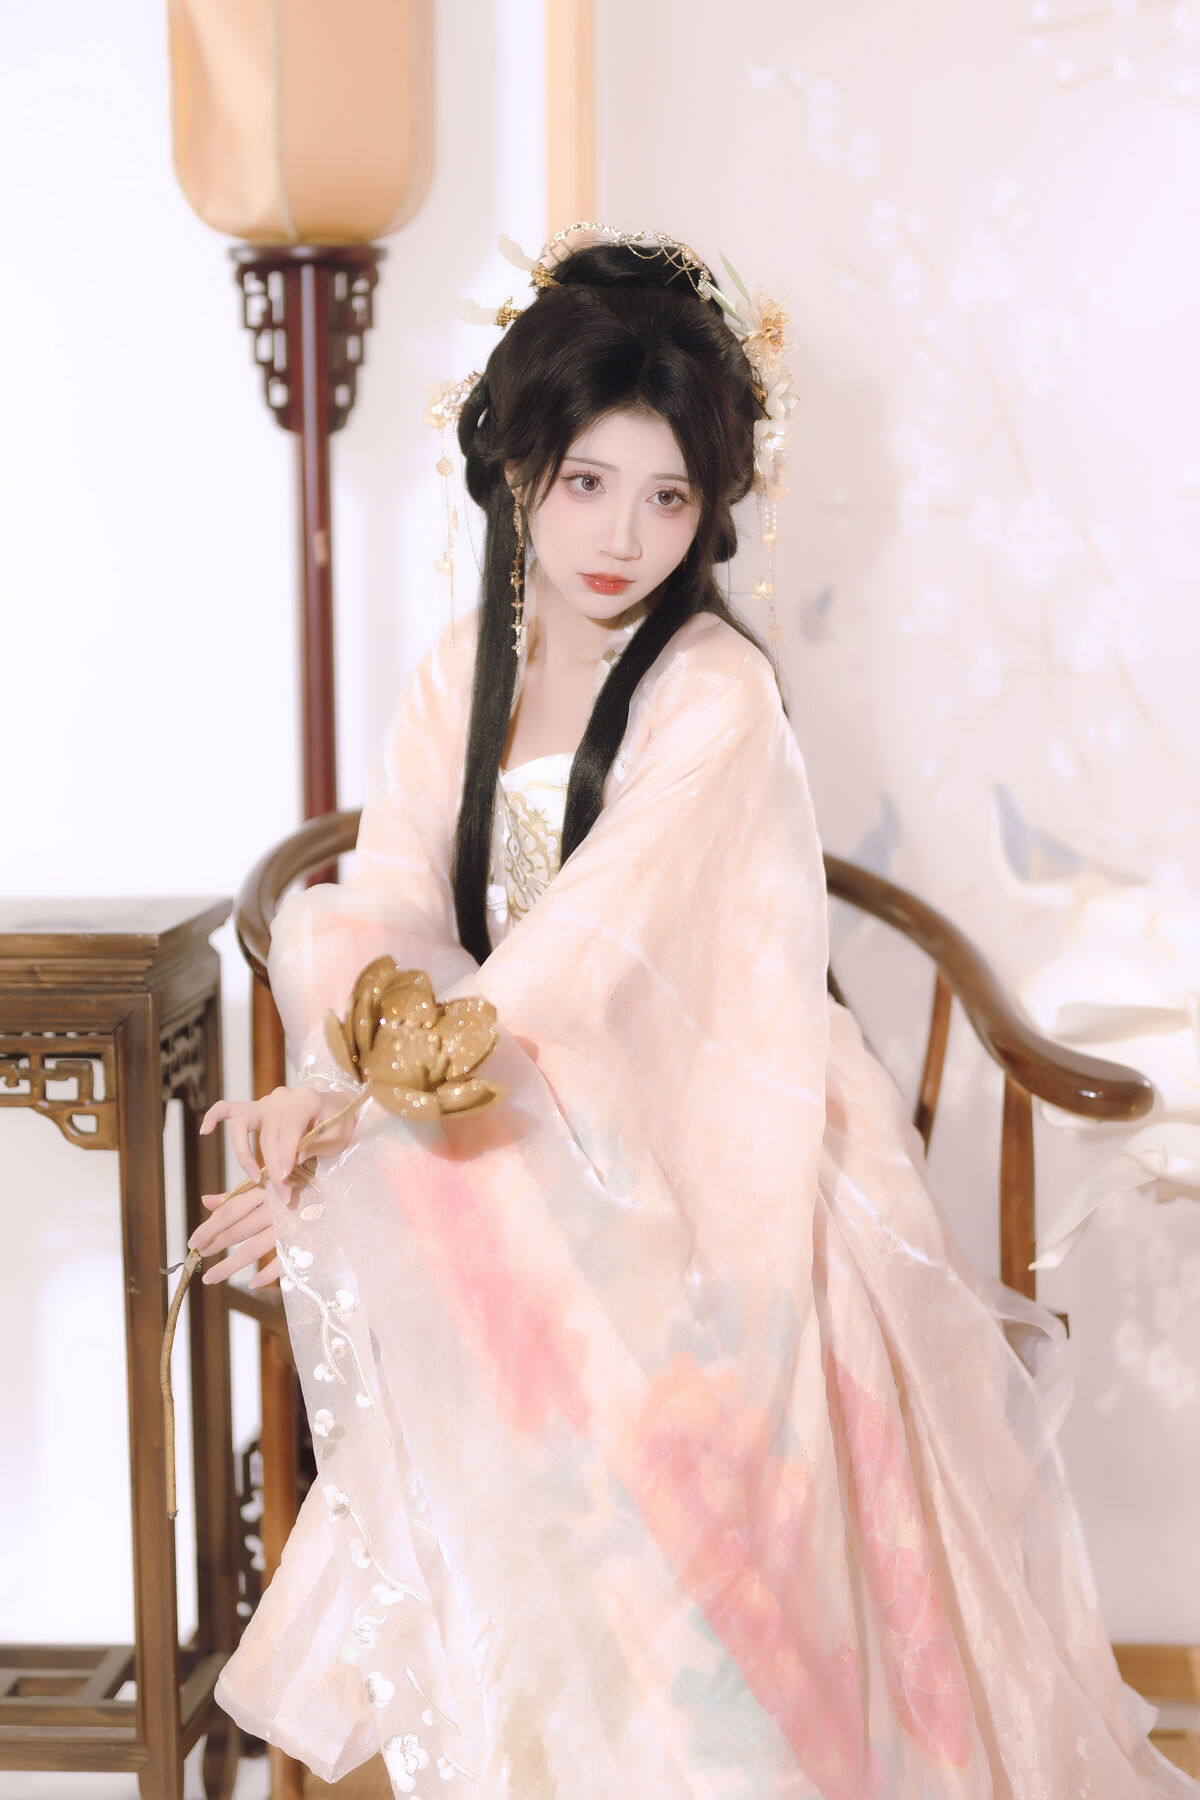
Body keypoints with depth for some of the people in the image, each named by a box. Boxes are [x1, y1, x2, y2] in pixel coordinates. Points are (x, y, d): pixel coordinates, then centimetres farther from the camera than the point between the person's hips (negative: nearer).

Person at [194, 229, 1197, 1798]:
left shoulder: (716, 695, -14)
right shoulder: (465, 671, 7)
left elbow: (580, 948, -24)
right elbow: (390, 899, -4)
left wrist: (363, 1126, -32)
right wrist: (337, 1066, -26)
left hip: (705, 1152, -5)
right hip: (533, 1117, 5)